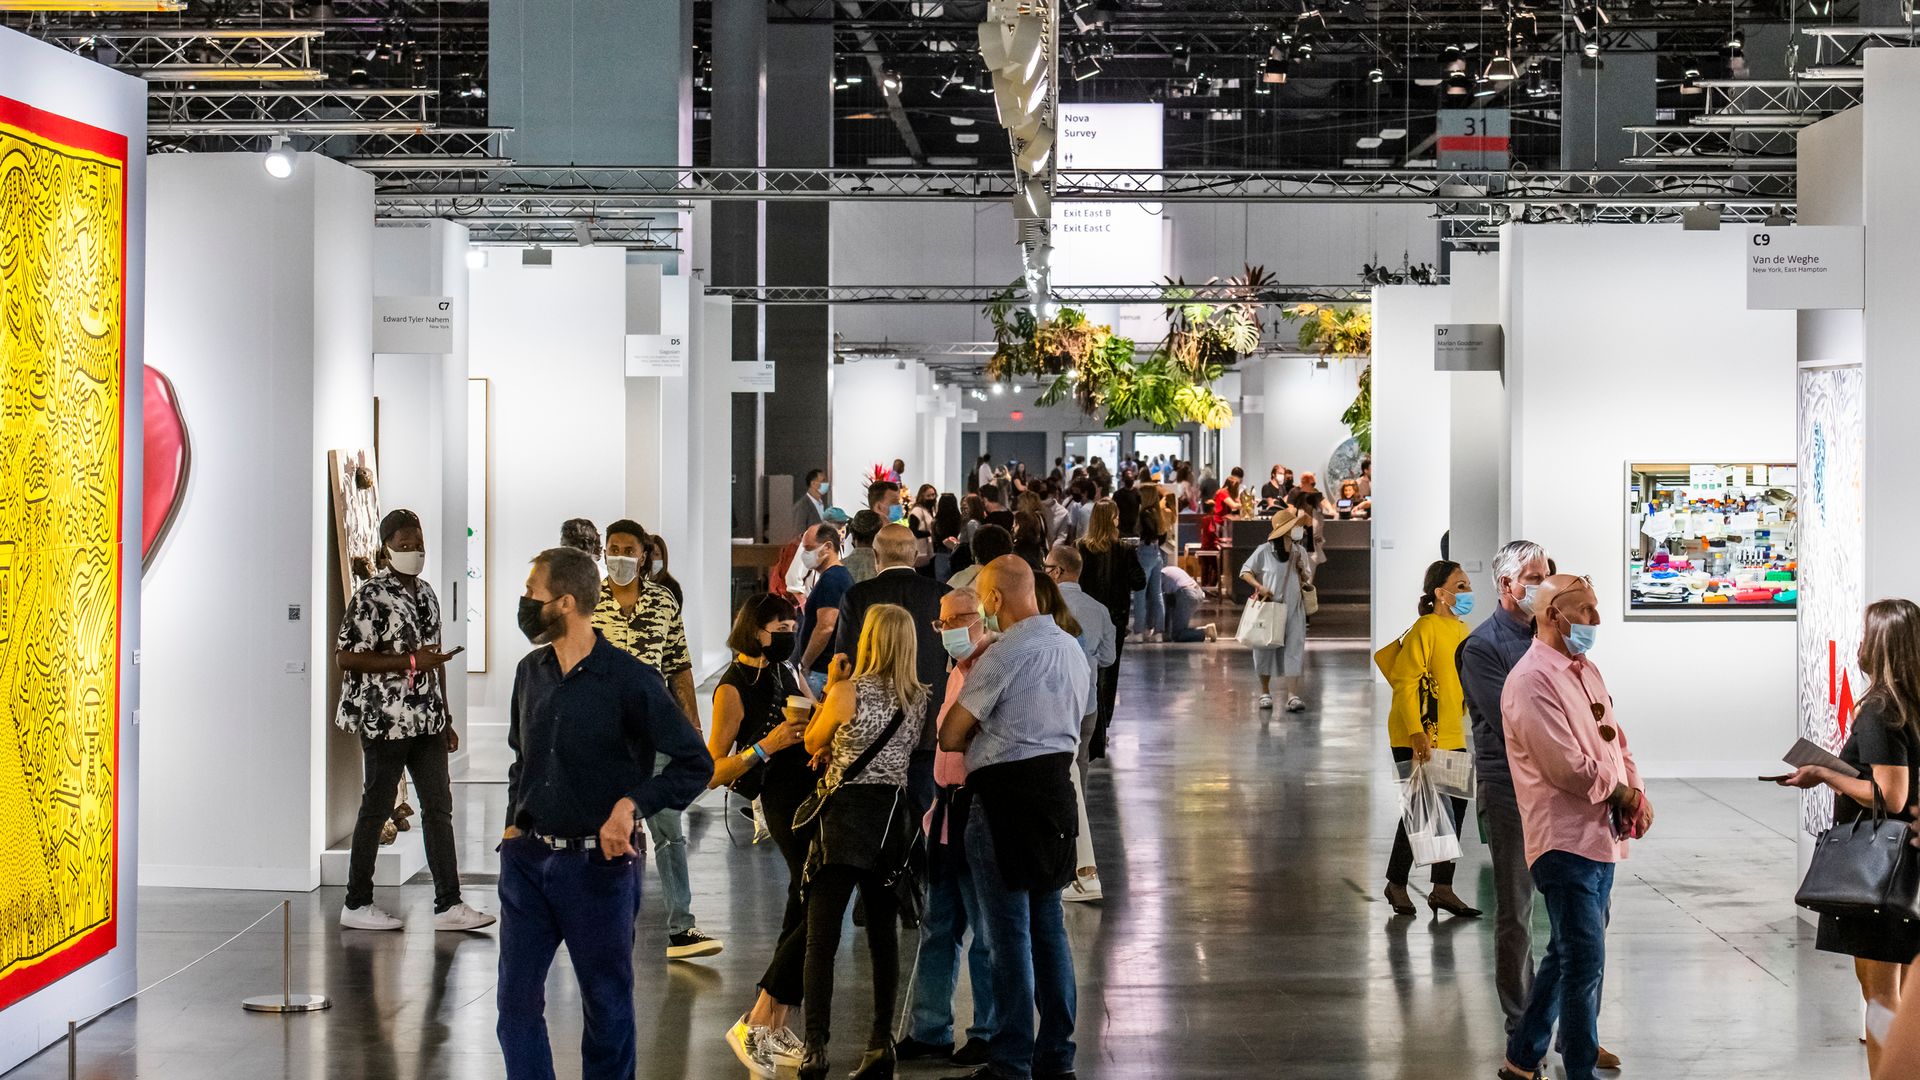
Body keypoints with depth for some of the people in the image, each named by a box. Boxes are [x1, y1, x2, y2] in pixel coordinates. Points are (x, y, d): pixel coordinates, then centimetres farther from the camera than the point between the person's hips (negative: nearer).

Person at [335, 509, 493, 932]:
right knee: (376, 809, 1)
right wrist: (409, 662, -21)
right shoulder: (370, 597, -12)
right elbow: (346, 658, -17)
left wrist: (446, 718, 17)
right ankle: (356, 905, 13)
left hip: (427, 721, 7)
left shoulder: (425, 594, 12)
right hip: (384, 720, -7)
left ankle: (448, 905, 6)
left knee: (439, 806, 4)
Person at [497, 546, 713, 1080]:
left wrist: (633, 804, -21)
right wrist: (515, 821, 11)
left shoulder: (630, 680, -12)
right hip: (527, 857, 5)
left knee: (606, 1001, 7)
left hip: (597, 862, -5)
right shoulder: (531, 672, 6)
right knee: (515, 996, 5)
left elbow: (695, 763, -11)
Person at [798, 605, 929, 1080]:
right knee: (883, 935, 12)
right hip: (893, 814, 5)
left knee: (821, 939, -2)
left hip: (846, 812, -5)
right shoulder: (918, 698, 5)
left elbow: (813, 743, 3)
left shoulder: (848, 691, -10)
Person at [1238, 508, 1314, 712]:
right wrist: (1260, 587, -17)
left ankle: (1292, 696, -13)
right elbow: (1245, 571, -3)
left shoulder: (1300, 552, 5)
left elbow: (1308, 580, 16)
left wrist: (1302, 571, -6)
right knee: (1266, 650, 9)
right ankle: (1265, 692, 26)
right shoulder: (1264, 551, -8)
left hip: (1293, 609, 2)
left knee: (1294, 651, -8)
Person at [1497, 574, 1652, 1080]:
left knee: (1568, 953, 17)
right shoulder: (1532, 681, -15)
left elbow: (1615, 738, 17)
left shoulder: (1586, 671, 16)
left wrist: (1637, 793, -1)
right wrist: (1621, 793, -8)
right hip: (1566, 839, -10)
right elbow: (1567, 767, -20)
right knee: (1584, 959, -7)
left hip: (1601, 835, 10)